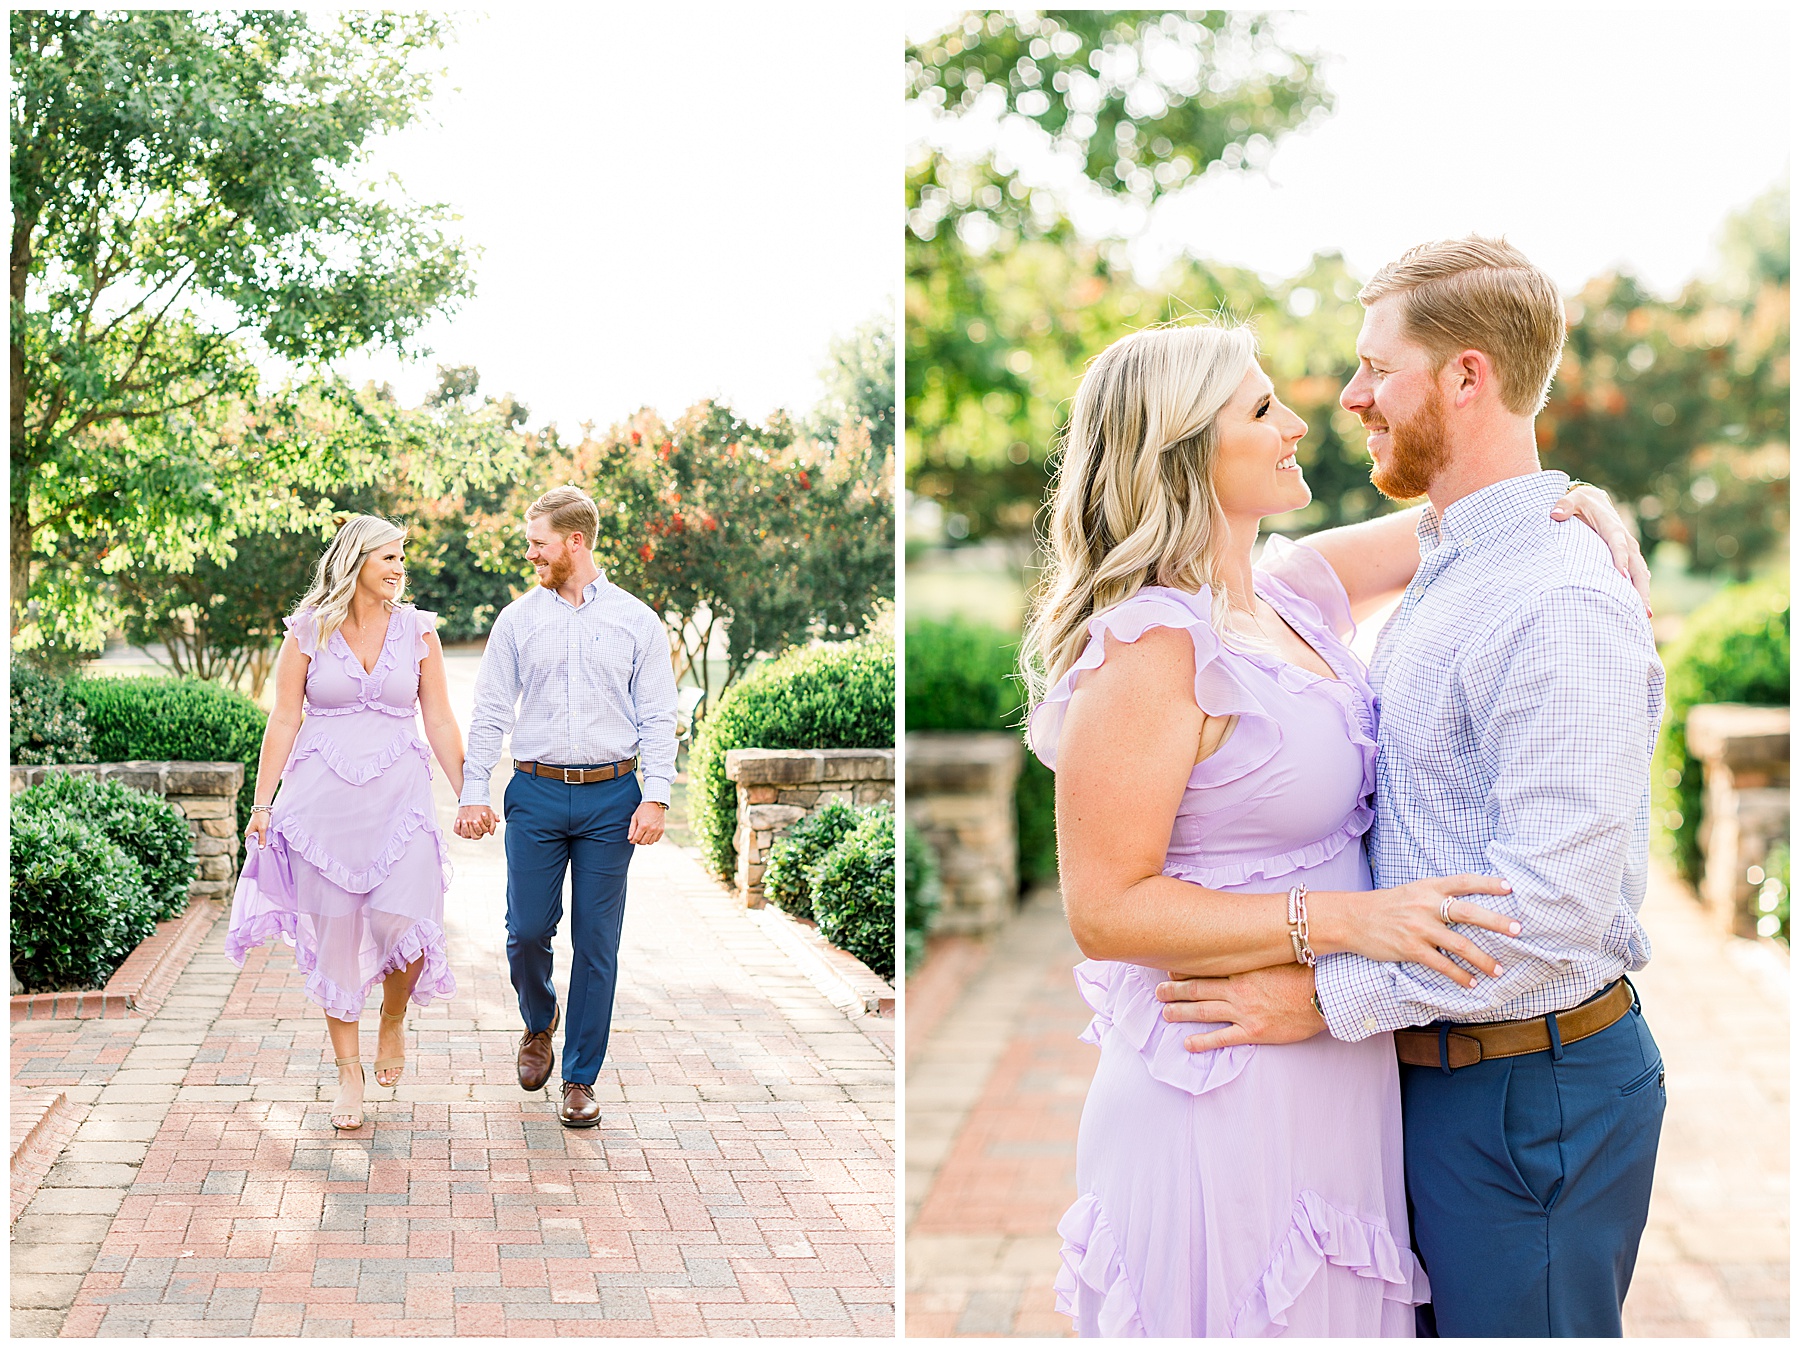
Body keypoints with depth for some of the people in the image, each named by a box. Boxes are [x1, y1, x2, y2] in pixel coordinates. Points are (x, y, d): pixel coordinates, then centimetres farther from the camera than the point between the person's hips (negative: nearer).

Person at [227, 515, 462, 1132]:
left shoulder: (417, 630, 6)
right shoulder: (308, 630, 2)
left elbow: (440, 722, 8)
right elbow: (284, 721, 2)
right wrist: (261, 804, -2)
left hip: (399, 797, 1)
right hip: (324, 796, 0)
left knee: (406, 928, -11)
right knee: (335, 935, 2)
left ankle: (393, 1019, 21)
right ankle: (348, 1070, 15)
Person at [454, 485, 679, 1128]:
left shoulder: (637, 621, 4)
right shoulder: (517, 620, 7)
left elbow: (657, 718, 3)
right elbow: (490, 712, 7)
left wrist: (655, 797, -7)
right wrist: (473, 793, -1)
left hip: (611, 797, -1)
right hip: (536, 792, 1)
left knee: (597, 943, 1)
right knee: (527, 930, -1)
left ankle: (580, 1079, 12)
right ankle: (539, 1023, 31)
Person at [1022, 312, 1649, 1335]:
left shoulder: (1292, 592, 6)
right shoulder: (1150, 646, -18)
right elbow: (1106, 911, -21)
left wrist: (1580, 502, 1)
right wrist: (1346, 920, -25)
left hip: (1337, 1081, 8)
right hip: (1227, 1100, -8)